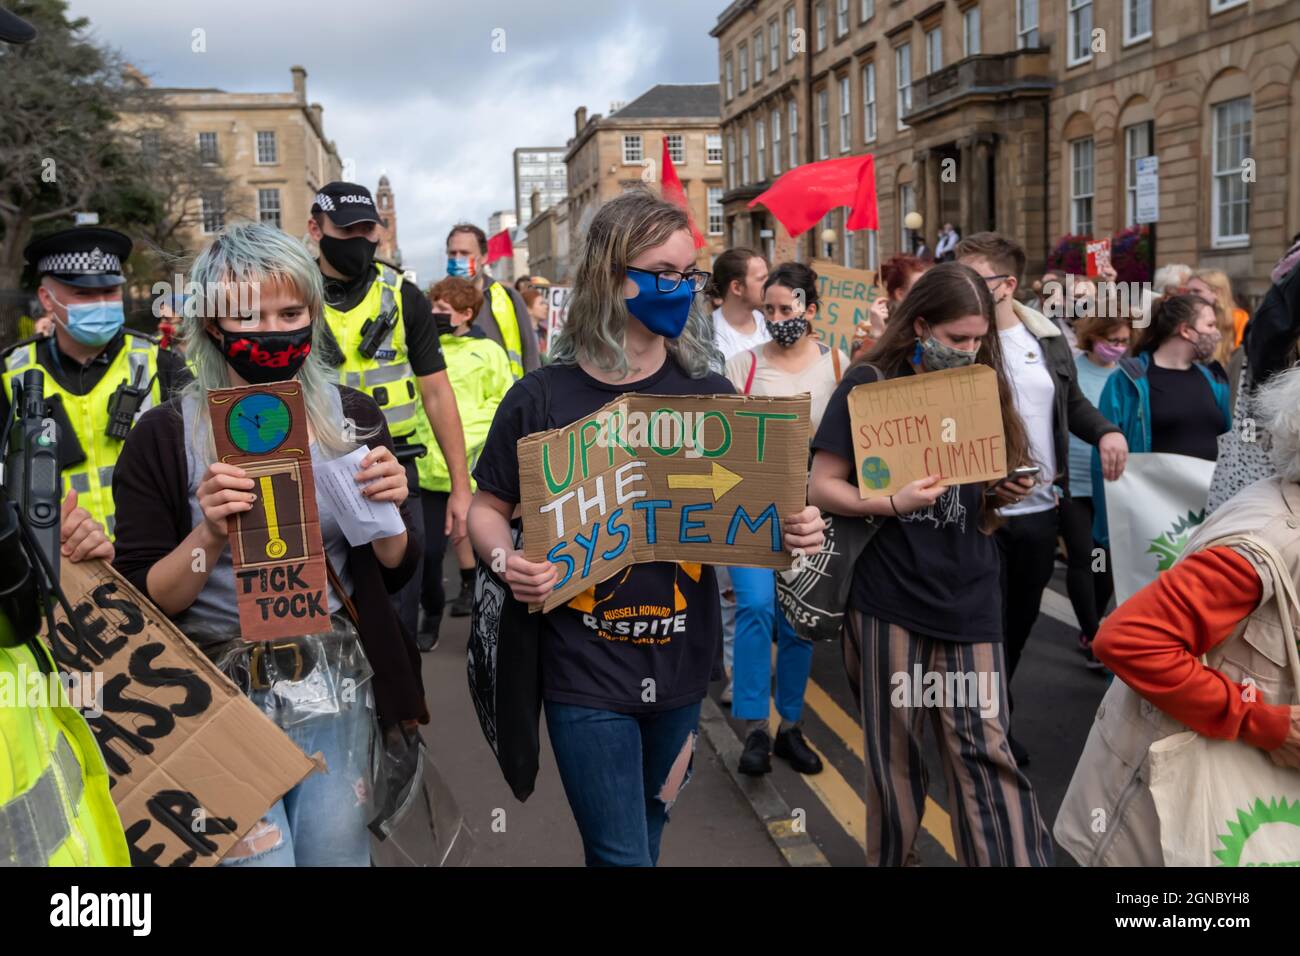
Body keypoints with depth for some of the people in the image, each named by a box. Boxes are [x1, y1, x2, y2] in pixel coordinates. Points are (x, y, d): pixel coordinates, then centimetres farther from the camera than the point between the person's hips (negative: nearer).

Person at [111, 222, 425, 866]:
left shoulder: (353, 416, -1)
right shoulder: (164, 437, -8)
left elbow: (395, 573, 5)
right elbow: (144, 602, -7)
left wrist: (387, 513, -15)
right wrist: (209, 535, -24)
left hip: (338, 684, 2)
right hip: (222, 689, -2)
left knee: (337, 854, 14)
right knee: (256, 857, 5)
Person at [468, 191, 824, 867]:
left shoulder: (711, 396, -1)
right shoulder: (542, 398, -8)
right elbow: (487, 509, 2)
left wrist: (792, 529, -16)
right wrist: (506, 559, -18)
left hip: (680, 663, 3)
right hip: (585, 668, -3)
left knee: (645, 831, 22)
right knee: (621, 854, 0)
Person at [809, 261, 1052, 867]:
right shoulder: (869, 384, -3)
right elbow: (821, 487, -7)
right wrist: (892, 503, -22)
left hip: (968, 600, 3)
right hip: (889, 597, -3)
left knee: (983, 751, -2)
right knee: (894, 751, 9)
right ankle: (889, 858, 26)